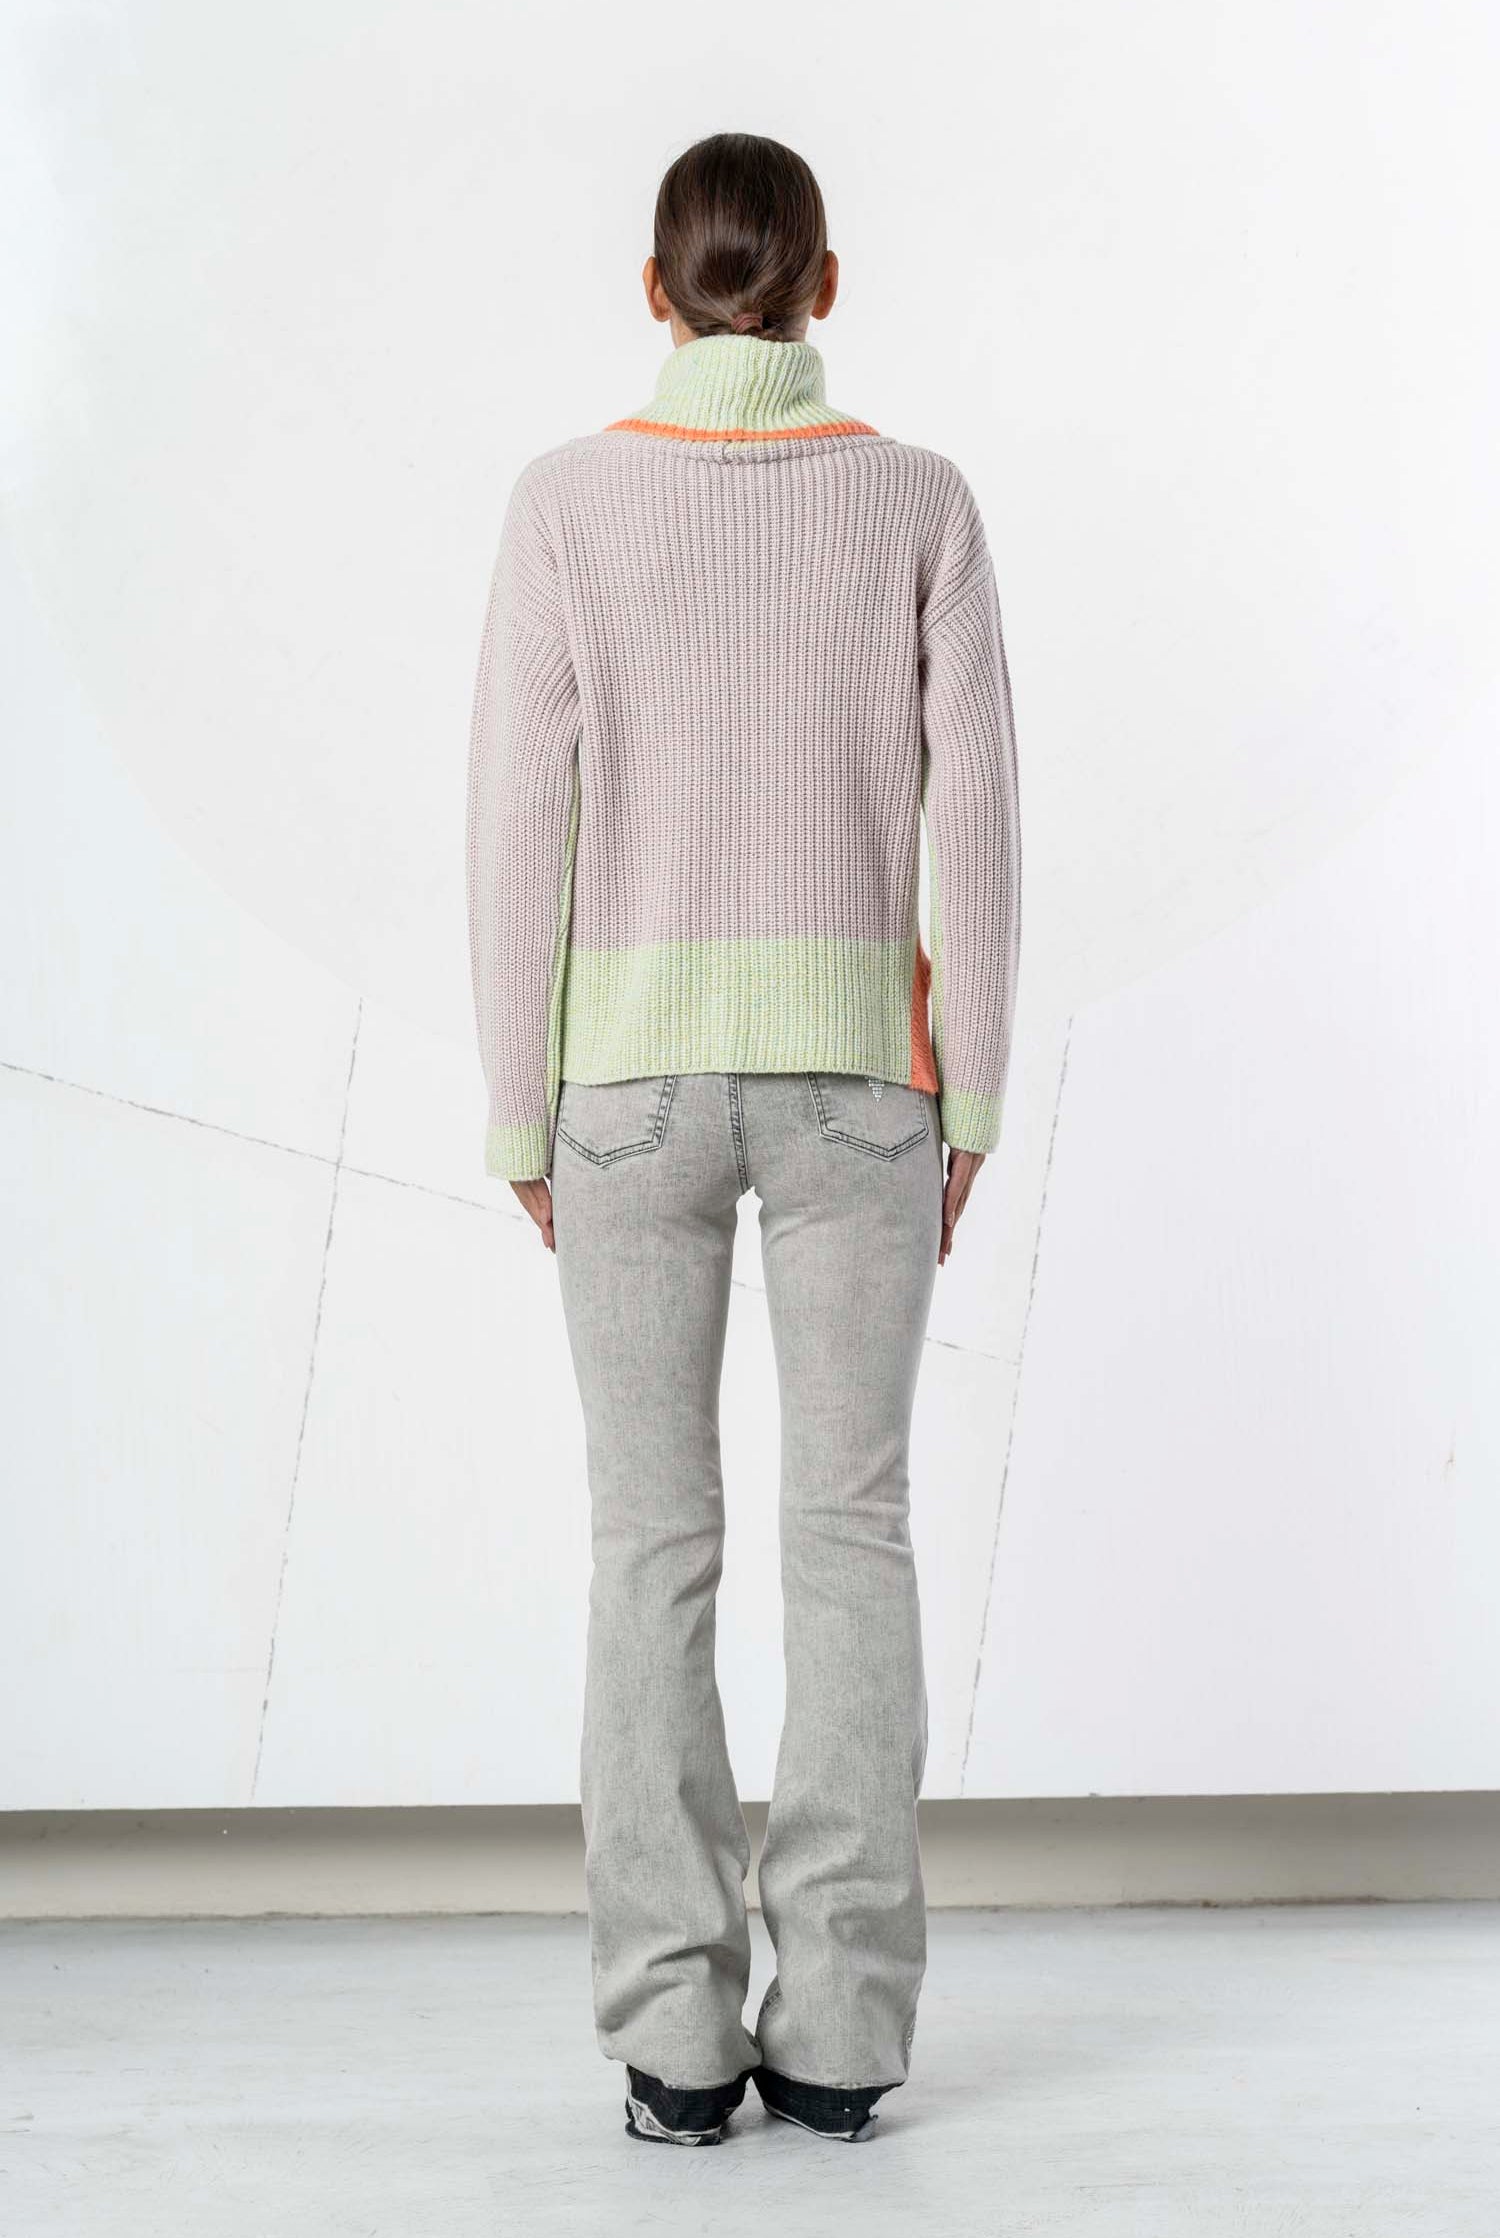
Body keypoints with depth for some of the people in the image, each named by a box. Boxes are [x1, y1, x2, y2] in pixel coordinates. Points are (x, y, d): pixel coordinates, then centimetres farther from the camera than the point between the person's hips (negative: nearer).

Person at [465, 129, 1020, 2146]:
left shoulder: (569, 501, -2)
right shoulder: (921, 500, 0)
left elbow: (521, 820, -5)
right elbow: (975, 818, -3)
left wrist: (521, 1112, 3)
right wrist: (970, 1100, 5)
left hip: (636, 1068, 0)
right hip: (851, 1062, 1)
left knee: (655, 1547, 5)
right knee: (851, 1532, 5)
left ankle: (677, 2038, 3)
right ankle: (840, 2031, 3)